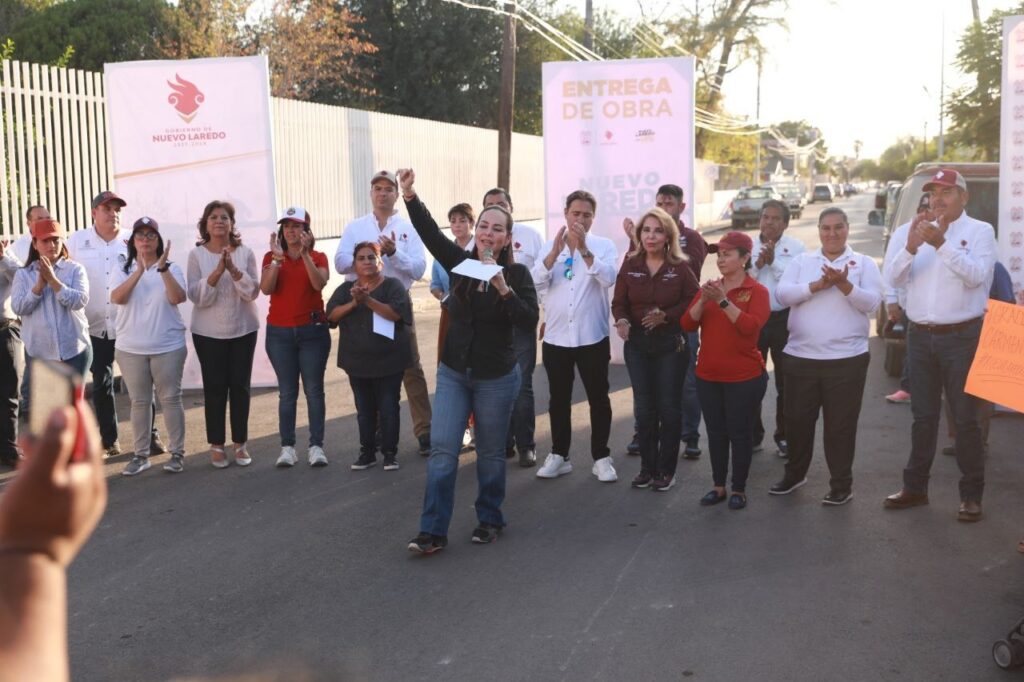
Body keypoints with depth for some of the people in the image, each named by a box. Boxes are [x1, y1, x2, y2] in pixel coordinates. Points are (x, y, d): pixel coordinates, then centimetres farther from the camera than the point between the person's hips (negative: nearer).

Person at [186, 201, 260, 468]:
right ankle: (216, 445, 11)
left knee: (240, 386, 4)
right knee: (215, 387, 1)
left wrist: (234, 270, -22)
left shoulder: (245, 253, 0)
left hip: (243, 330, 1)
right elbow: (196, 296, -10)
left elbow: (252, 292, -6)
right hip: (209, 333, -1)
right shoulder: (196, 255, -2)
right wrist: (217, 272, -23)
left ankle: (240, 443, 15)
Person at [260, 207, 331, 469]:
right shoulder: (271, 257, 5)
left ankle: (316, 446, 3)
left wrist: (305, 254, -25)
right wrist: (277, 258, -20)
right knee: (287, 391, 3)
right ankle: (287, 447, 5)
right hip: (280, 332, 1)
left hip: (313, 330, -1)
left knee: (314, 390, 0)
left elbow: (319, 284, -17)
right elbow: (265, 288, -12)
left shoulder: (317, 257, 3)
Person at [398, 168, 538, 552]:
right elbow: (429, 232, -12)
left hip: (496, 378, -2)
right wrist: (409, 195, -25)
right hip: (453, 373, 2)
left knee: (490, 453, 10)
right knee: (442, 449, -5)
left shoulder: (516, 273, -8)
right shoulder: (460, 263, 0)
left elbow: (529, 320, -19)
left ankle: (489, 520, 28)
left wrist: (502, 287, -29)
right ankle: (433, 531, -1)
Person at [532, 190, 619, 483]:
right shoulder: (550, 246, 6)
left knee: (598, 398, 5)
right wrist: (555, 252, -19)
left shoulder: (604, 246, -1)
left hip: (592, 337, -2)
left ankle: (601, 458, 15)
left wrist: (584, 248, -25)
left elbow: (608, 278, -18)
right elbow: (536, 283, -8)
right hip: (555, 337, 2)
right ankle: (559, 455, 21)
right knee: (559, 399, 11)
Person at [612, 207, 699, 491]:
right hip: (637, 343, 2)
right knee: (643, 406, 8)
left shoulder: (680, 267, -6)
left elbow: (693, 300, -6)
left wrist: (665, 316, -18)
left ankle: (666, 470, 16)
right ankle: (648, 467, 21)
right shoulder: (630, 265, 0)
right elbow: (619, 302, 1)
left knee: (669, 406, 5)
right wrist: (622, 321, -20)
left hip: (671, 343, -2)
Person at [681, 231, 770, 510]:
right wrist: (703, 301, -17)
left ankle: (739, 489, 15)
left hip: (744, 377, -5)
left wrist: (723, 301, -27)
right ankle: (719, 485, 21)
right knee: (716, 432, 11)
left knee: (740, 432, 4)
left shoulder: (757, 291, -6)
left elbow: (751, 326, -22)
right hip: (708, 375, 5)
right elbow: (687, 324, 0)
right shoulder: (709, 287, 9)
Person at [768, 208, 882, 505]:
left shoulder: (864, 263, 4)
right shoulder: (802, 261, 9)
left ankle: (842, 484, 18)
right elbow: (782, 294, -5)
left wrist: (844, 284, -22)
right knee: (797, 419, 11)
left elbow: (872, 303, -8)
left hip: (847, 359, -2)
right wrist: (818, 285, -16)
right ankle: (795, 473, 31)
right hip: (800, 357, 2)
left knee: (840, 424, 5)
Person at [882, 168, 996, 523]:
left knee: (965, 418, 1)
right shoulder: (919, 231, 11)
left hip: (962, 337, -4)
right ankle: (915, 487, 22)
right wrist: (910, 246, -17)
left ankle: (971, 495, 10)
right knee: (923, 416, 13)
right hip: (920, 336, 4)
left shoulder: (980, 231, -1)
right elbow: (894, 279, 0)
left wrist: (942, 244, -26)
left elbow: (977, 275, -17)